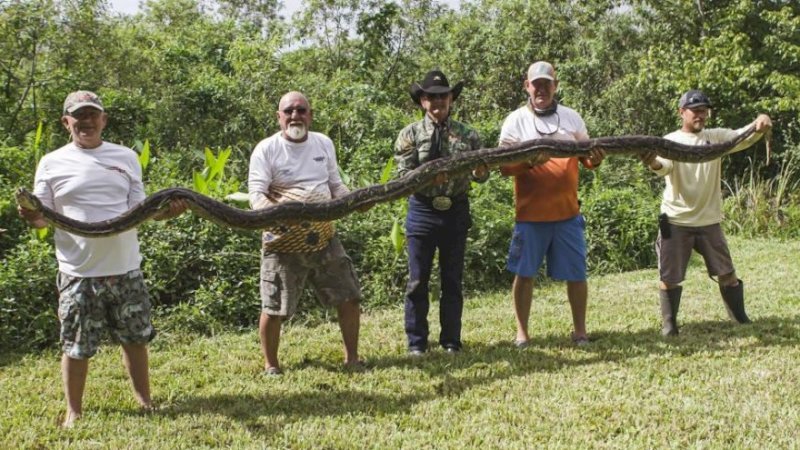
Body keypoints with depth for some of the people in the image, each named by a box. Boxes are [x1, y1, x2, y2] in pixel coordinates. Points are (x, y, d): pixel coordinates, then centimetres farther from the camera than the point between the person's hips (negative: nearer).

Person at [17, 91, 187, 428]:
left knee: (135, 338, 14)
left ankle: (144, 398, 31)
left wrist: (164, 212, -12)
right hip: (78, 273, -2)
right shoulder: (52, 164, 1)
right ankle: (74, 411, 22)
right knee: (77, 346, 5)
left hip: (125, 268, 2)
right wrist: (31, 216, -22)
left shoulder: (126, 157, 7)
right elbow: (42, 217, 2)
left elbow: (138, 209, 8)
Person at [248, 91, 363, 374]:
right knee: (274, 309, 1)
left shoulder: (324, 144, 9)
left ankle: (352, 358, 24)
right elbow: (256, 194, -13)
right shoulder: (266, 149, -6)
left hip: (324, 238, 4)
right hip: (284, 242, -4)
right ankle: (270, 365, 22)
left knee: (349, 298, 7)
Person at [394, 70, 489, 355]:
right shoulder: (410, 134, 0)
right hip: (422, 211, -2)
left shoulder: (466, 134, 6)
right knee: (418, 280, 3)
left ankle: (451, 340, 19)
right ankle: (416, 342, 13)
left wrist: (480, 171, -22)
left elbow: (482, 174, 2)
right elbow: (403, 176, -7)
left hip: (456, 211, 2)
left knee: (453, 280, 10)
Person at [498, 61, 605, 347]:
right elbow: (505, 167, -6)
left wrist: (594, 160, -14)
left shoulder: (572, 118, 8)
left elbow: (585, 157, 9)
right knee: (524, 273, 5)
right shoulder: (515, 121, 0)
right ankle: (522, 332, 17)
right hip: (530, 213, -2)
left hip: (567, 212, 2)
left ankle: (580, 330, 20)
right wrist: (528, 161, -25)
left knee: (576, 273, 6)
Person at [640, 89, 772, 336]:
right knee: (669, 277, 2)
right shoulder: (670, 141, -5)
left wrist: (759, 123, -31)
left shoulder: (716, 137, 5)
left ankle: (741, 319, 26)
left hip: (709, 220, 3)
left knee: (727, 273, 11)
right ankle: (669, 324, 17)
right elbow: (665, 167, -23)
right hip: (675, 221, -3)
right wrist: (653, 163, -48)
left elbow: (744, 138, -8)